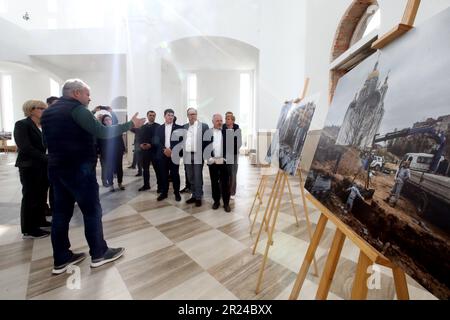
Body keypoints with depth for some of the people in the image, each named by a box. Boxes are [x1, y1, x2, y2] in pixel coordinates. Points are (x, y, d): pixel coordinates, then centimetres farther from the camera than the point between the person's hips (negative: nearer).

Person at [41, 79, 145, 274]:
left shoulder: (48, 112, 17)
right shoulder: (76, 109, -11)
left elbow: (52, 140, 22)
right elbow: (103, 133, -20)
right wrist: (130, 124, -13)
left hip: (56, 168, 9)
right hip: (79, 169, -9)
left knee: (61, 212, 11)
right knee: (92, 210, 1)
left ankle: (61, 259, 19)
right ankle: (99, 254, 11)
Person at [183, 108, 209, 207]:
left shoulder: (204, 126, -1)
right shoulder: (184, 127, 13)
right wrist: (182, 153, 6)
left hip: (198, 156, -4)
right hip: (187, 156, 5)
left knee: (198, 178, 1)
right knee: (190, 178, 12)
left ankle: (198, 197, 13)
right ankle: (194, 196, 26)